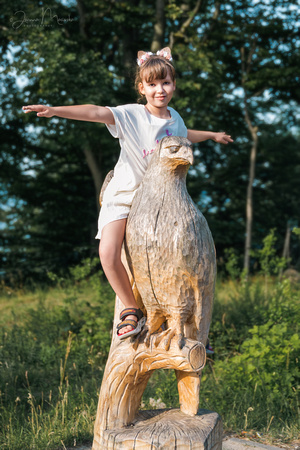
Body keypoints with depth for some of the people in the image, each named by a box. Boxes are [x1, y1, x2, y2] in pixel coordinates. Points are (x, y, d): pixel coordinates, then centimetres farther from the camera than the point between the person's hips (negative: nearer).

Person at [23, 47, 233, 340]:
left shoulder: (174, 118, 3)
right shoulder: (131, 115, -16)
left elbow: (184, 135, 27)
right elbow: (96, 112, -33)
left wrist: (212, 135, 43)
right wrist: (55, 110, -48)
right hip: (122, 195, -4)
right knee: (108, 253, -23)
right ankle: (131, 311, -2)